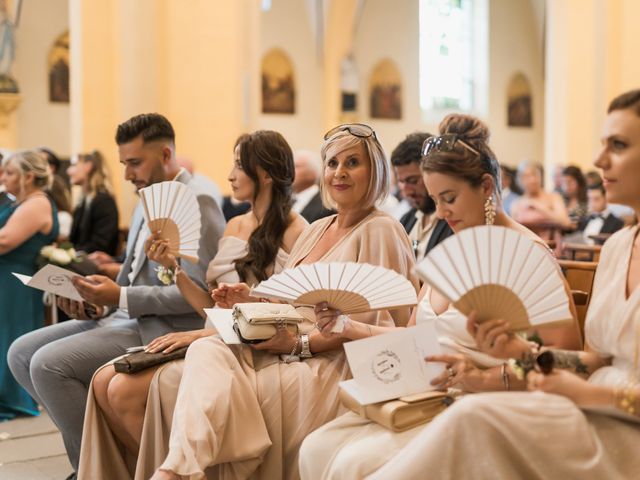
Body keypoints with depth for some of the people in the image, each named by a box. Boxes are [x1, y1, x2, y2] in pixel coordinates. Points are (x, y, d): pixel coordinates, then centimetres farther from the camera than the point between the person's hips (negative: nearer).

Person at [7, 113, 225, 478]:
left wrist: (120, 297, -21)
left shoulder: (197, 202, -13)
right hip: (126, 317, 10)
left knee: (48, 363, -21)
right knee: (21, 354, 3)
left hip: (162, 330, -10)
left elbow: (199, 291, -20)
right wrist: (100, 303, 0)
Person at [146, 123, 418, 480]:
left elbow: (381, 325, -13)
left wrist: (301, 342, -17)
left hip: (335, 363, -7)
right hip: (287, 348, 7)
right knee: (207, 351, -20)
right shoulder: (317, 229, 19)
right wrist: (251, 300, 0)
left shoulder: (381, 232, -6)